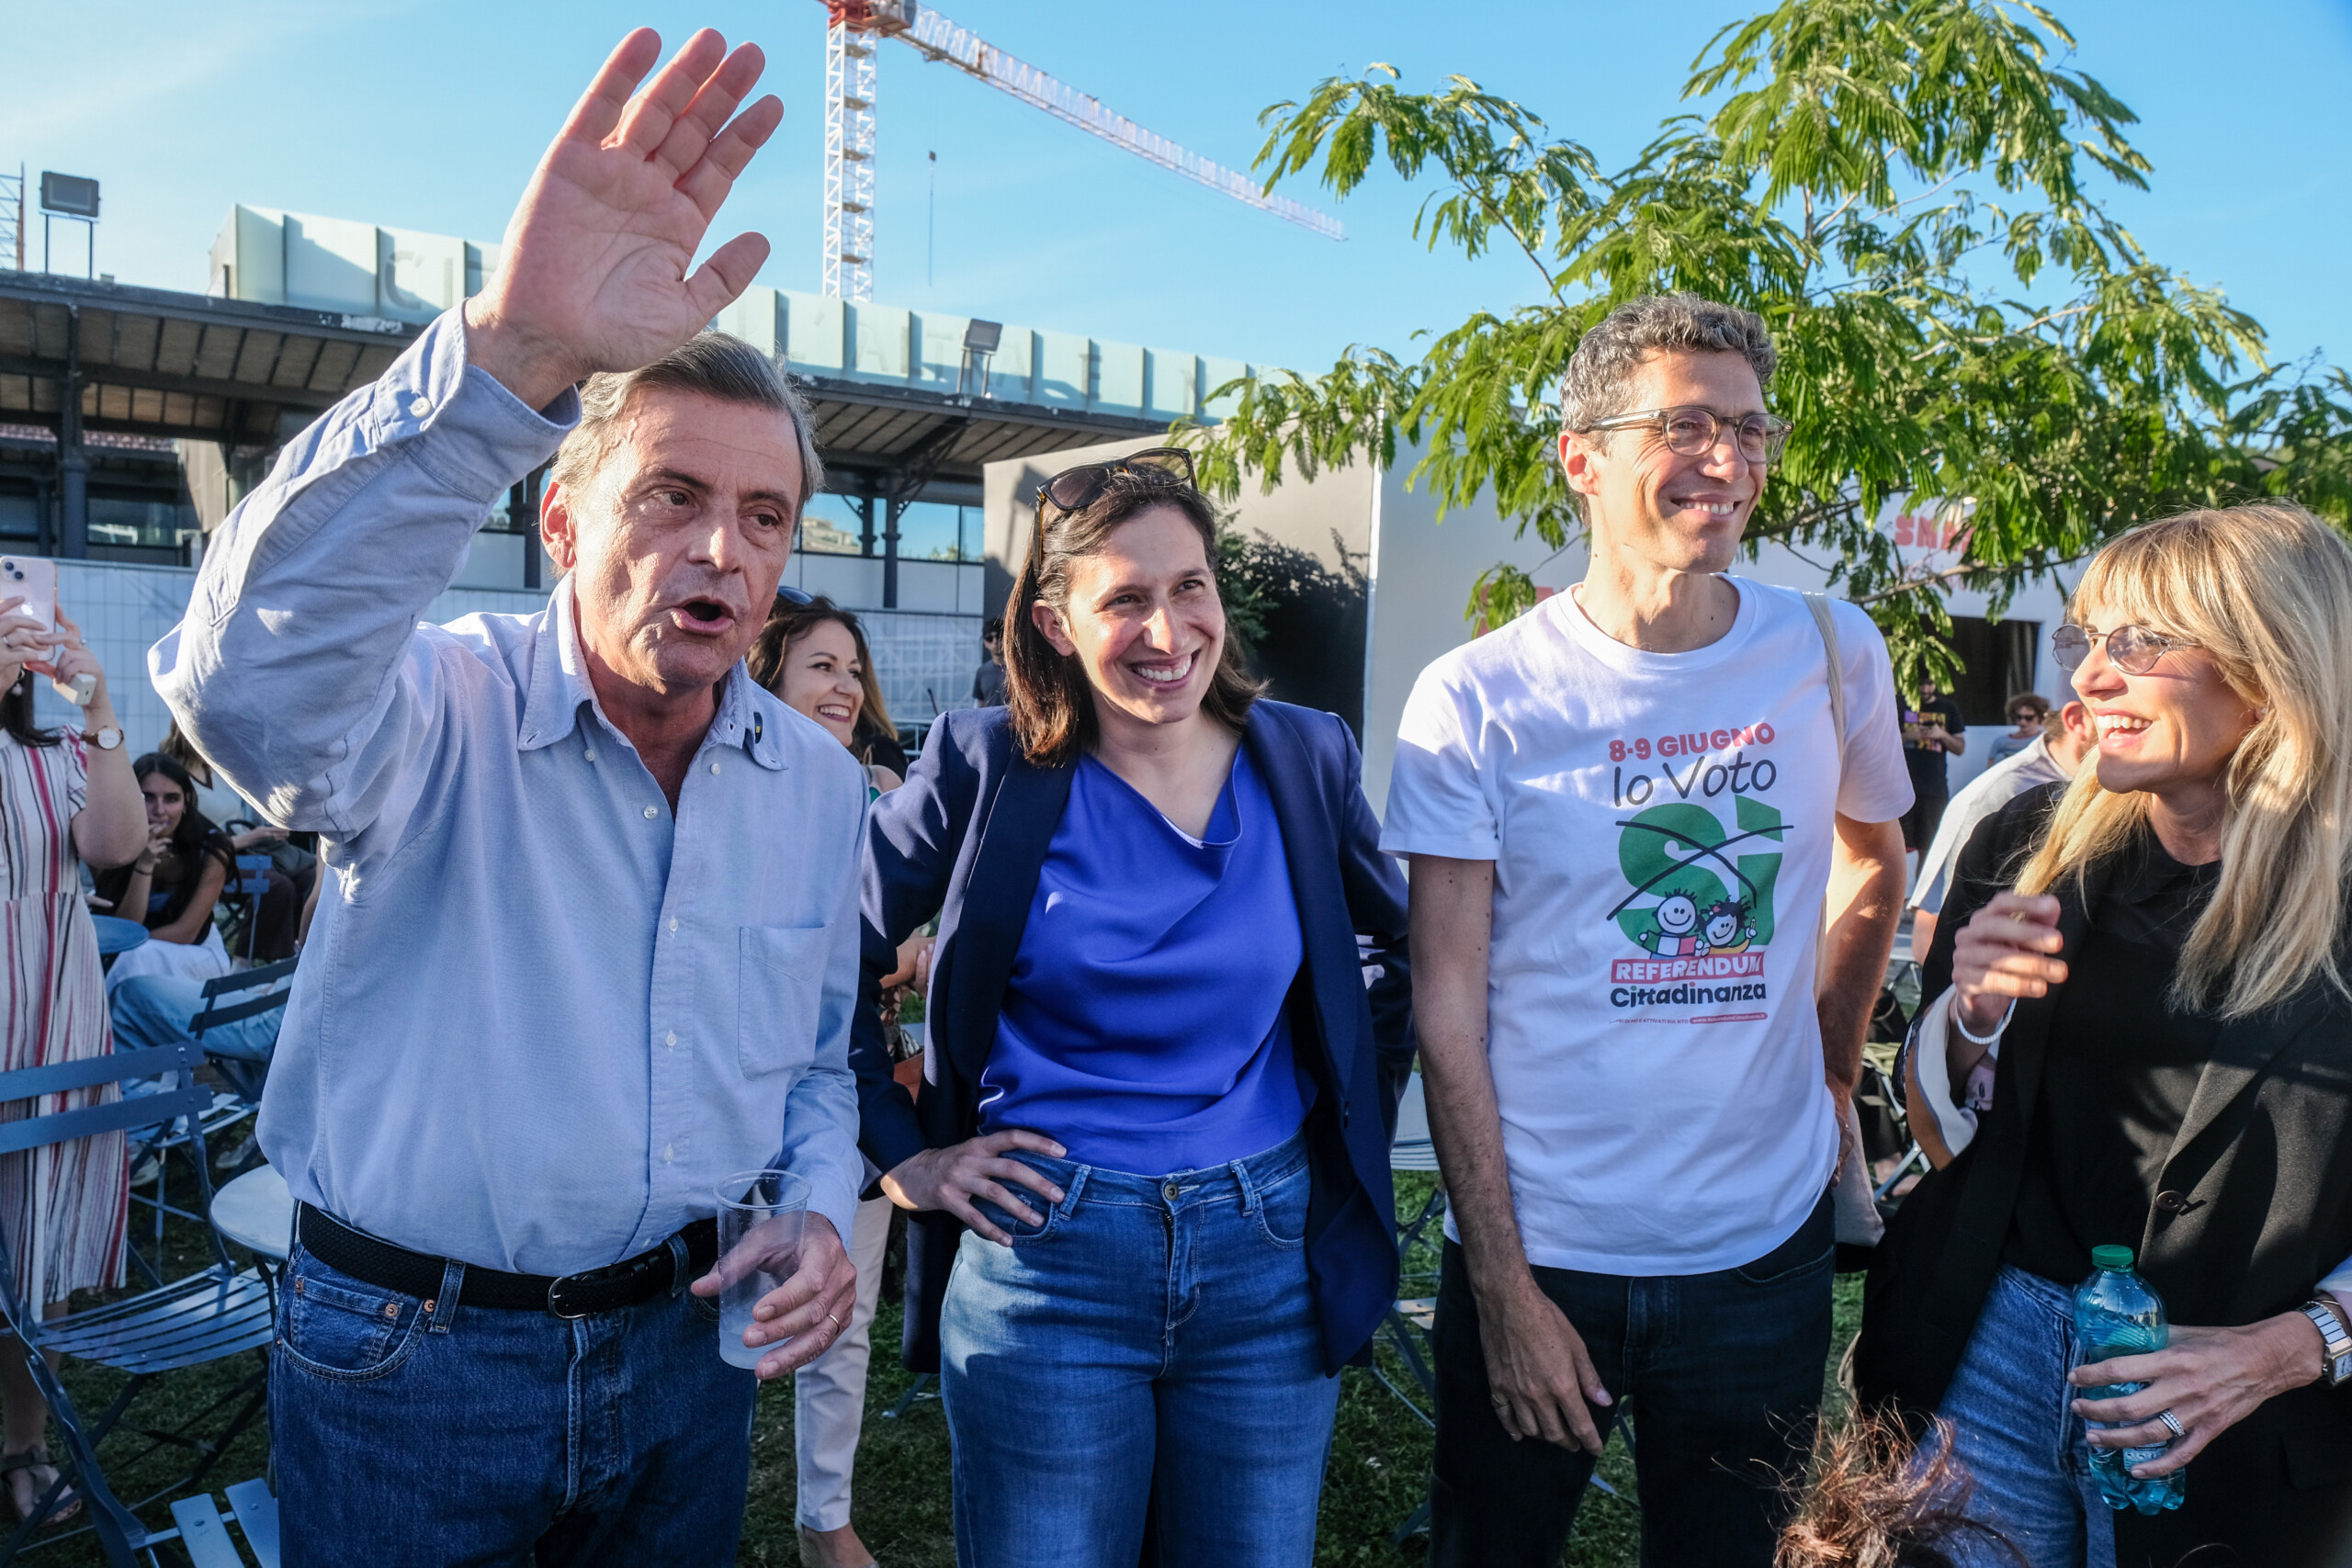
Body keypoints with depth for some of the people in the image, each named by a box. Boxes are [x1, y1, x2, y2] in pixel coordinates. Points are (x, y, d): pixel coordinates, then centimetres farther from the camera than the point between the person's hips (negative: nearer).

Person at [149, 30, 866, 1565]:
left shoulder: (817, 781, -1)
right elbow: (250, 673, -41)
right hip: (406, 1359, -4)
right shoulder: (442, 709, -17)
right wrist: (513, 351, -50)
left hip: (681, 1335, 4)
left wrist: (822, 1210, -8)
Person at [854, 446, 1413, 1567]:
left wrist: (1353, 1118, 8)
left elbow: (1398, 951, 15)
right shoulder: (986, 766, -8)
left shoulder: (1306, 758, 0)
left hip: (1273, 1253, 3)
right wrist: (902, 1156, -2)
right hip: (1044, 1253, -2)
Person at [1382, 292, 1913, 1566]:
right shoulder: (1475, 699, -11)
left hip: (1766, 1249, 3)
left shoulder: (1836, 657, -2)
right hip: (1538, 1253, -2)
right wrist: (1504, 1287, -11)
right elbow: (1447, 1008, -11)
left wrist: (1832, 1076, 12)